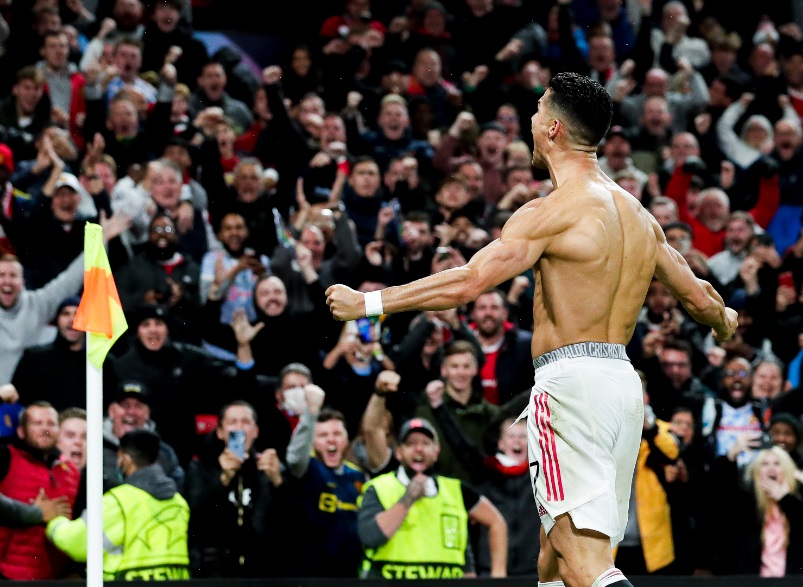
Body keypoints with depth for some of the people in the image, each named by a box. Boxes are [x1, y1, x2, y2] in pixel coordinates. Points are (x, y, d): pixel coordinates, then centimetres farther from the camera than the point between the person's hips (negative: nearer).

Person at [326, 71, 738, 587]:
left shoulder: (553, 211, -10)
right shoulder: (637, 213, 15)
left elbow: (466, 283, -17)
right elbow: (697, 296, 25)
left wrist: (368, 303, -10)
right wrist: (724, 322, 49)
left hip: (571, 381, -8)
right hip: (623, 381, 9)